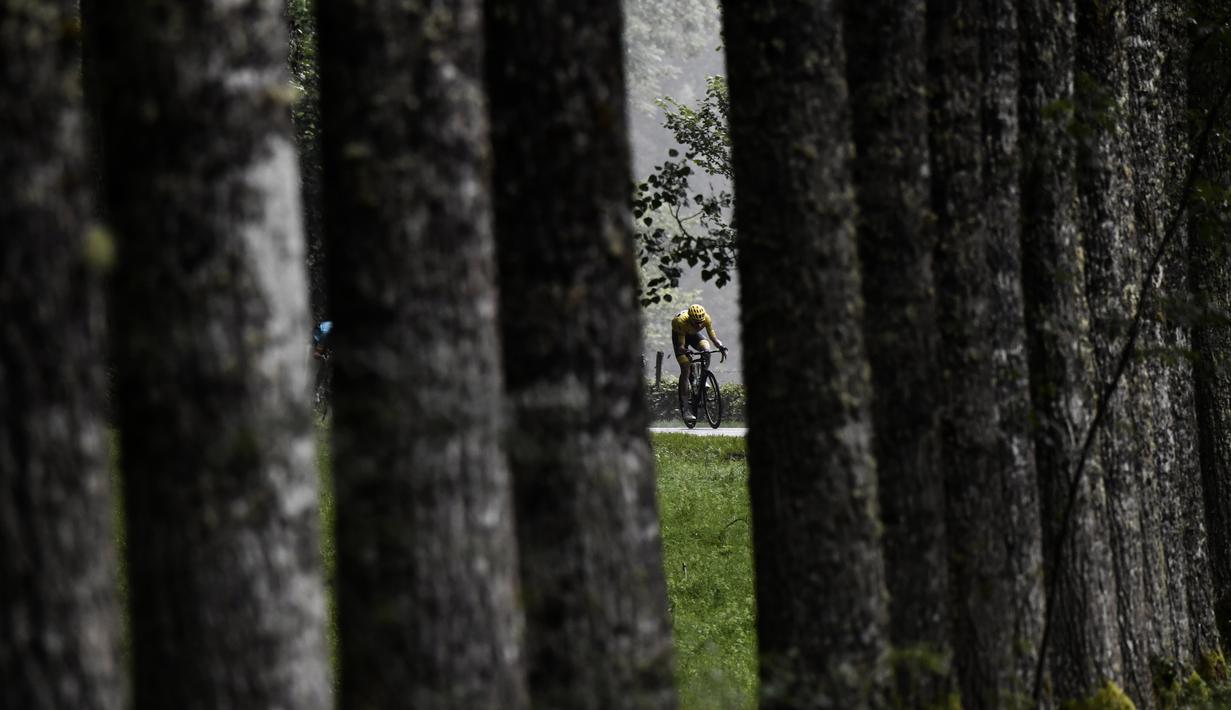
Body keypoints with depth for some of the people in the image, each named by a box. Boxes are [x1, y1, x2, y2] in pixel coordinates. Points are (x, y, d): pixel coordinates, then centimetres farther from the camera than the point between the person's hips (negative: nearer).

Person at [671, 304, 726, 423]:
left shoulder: (706, 318, -31)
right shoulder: (682, 321, -40)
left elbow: (713, 337, -31)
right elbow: (681, 345, -40)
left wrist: (721, 346, -50)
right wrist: (684, 351, -61)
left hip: (693, 334, 4)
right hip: (679, 334, -4)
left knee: (706, 349, -29)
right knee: (685, 369, -16)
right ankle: (687, 409, -19)